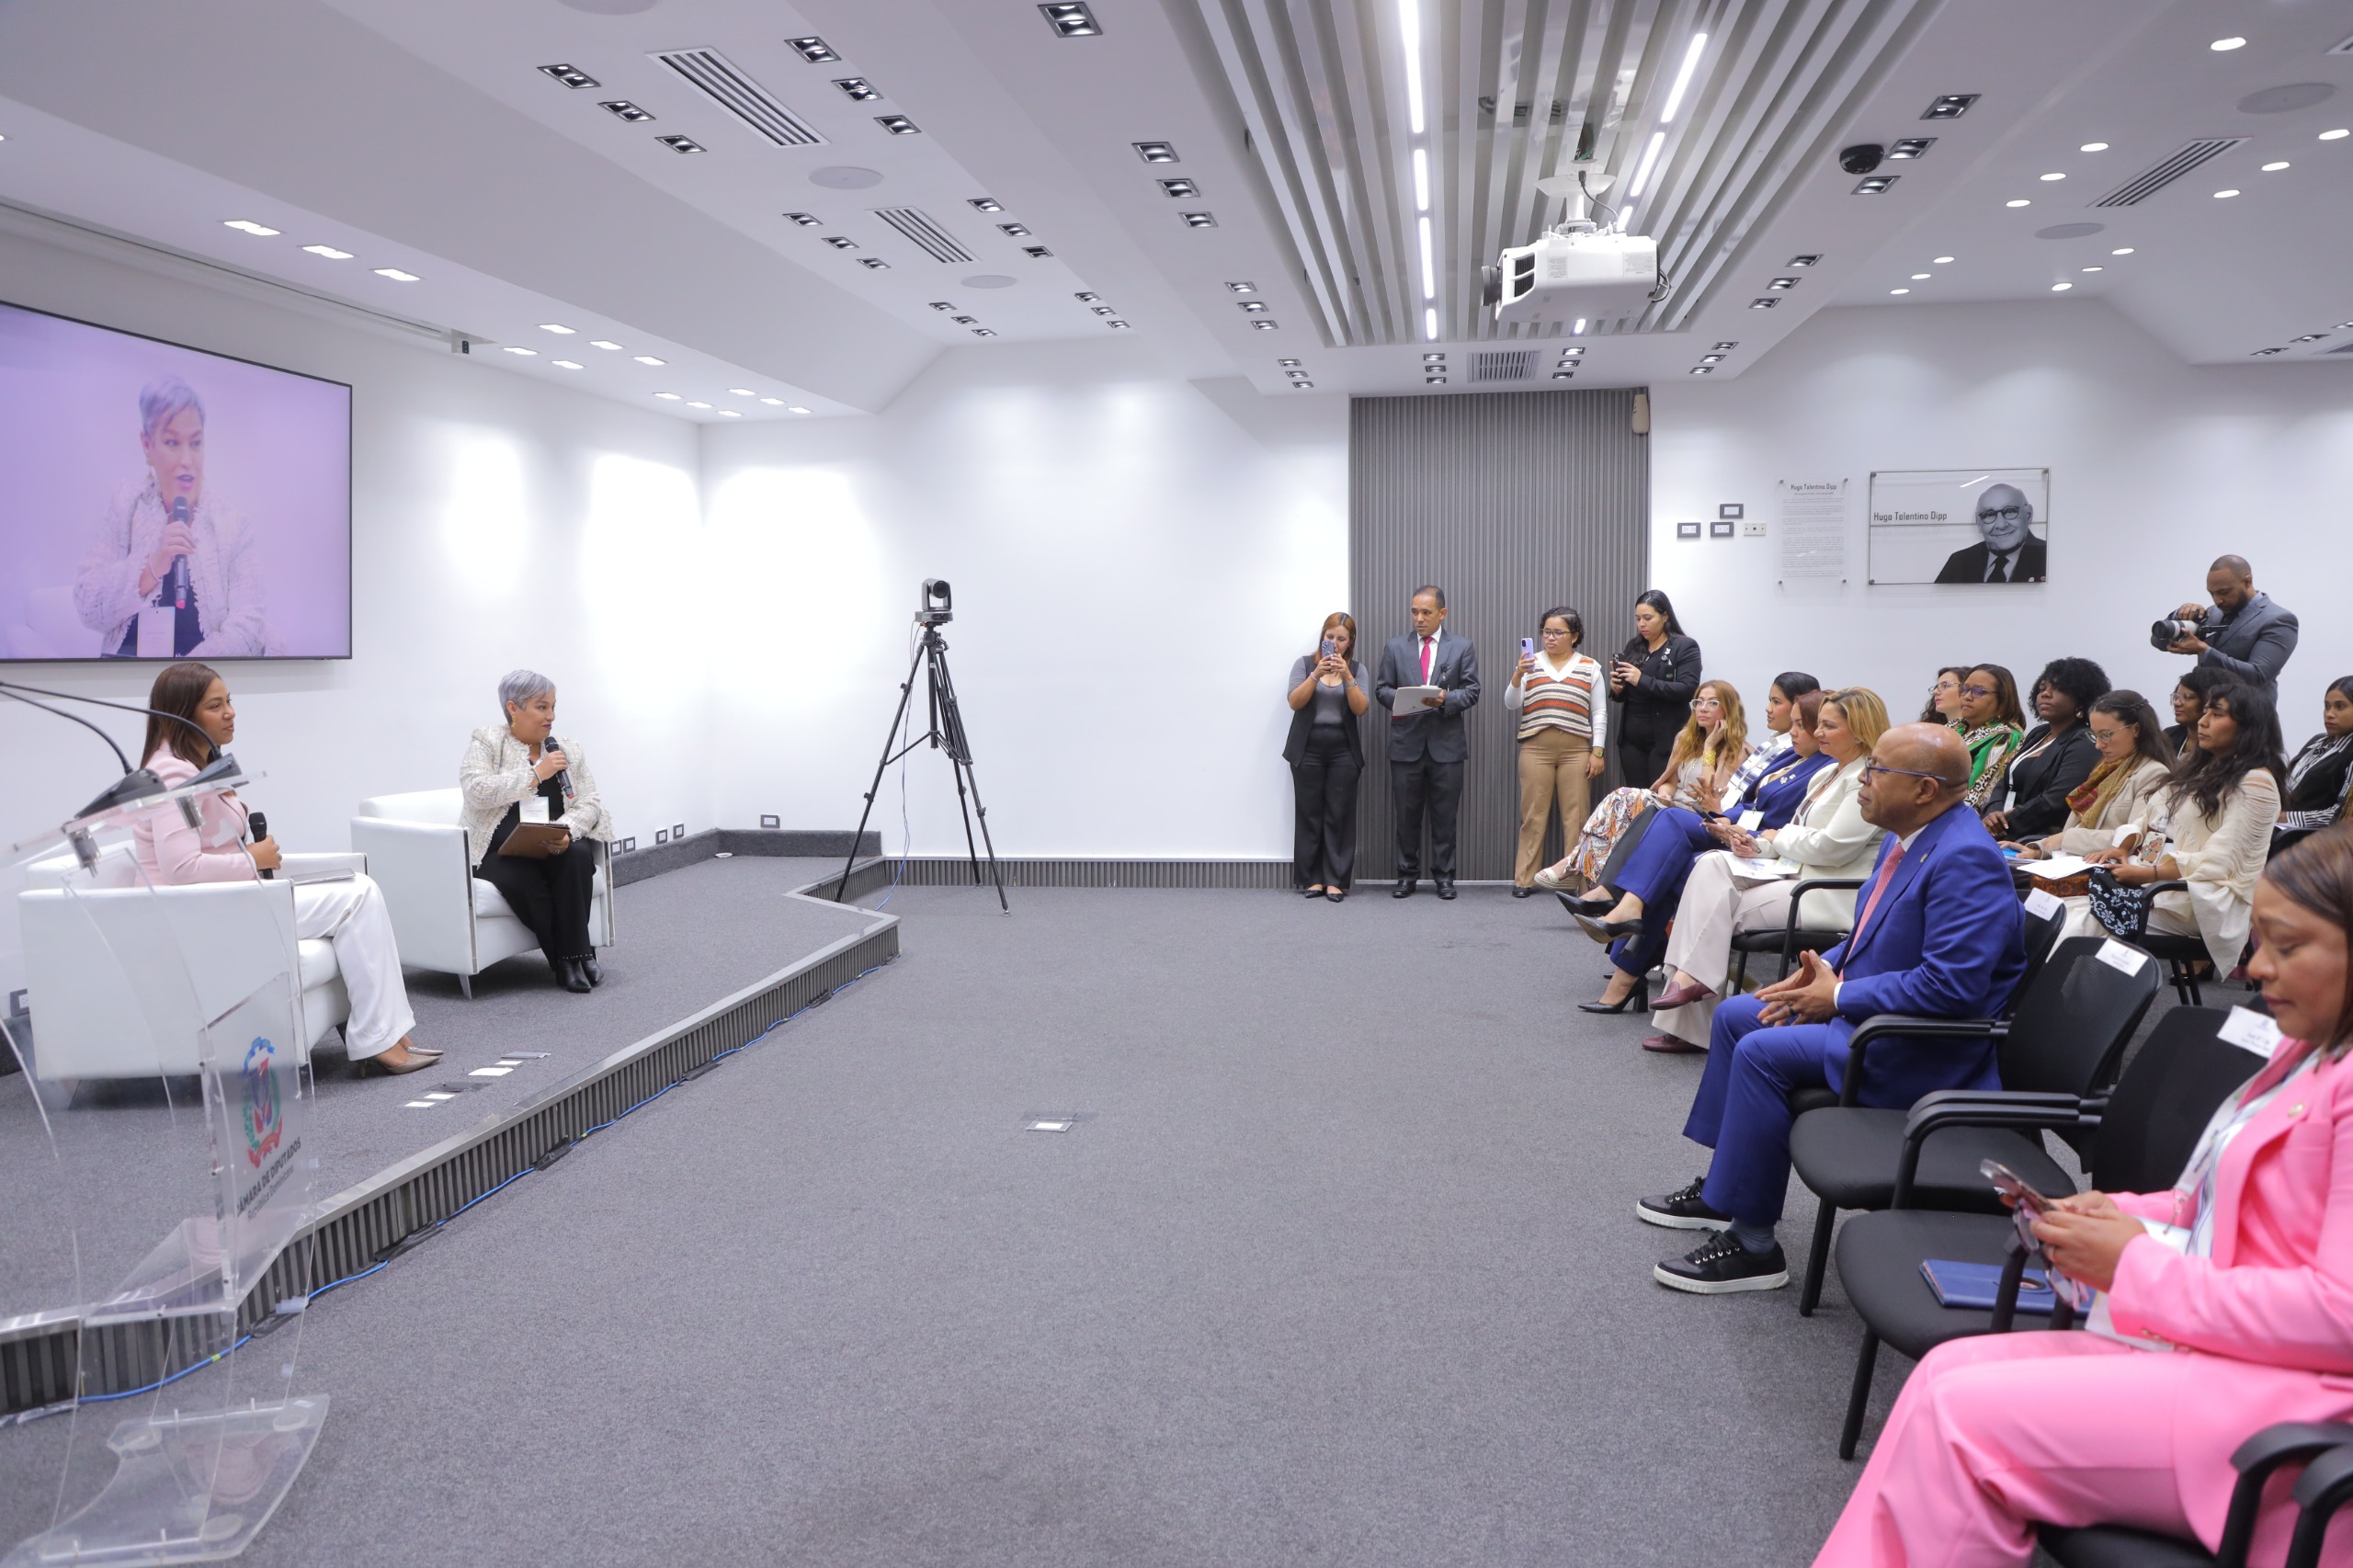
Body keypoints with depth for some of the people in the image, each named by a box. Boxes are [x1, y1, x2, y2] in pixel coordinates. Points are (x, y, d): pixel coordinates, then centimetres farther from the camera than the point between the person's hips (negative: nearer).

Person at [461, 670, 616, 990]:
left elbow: (589, 803, 3)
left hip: (559, 847, 3)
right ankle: (568, 960, -18)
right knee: (525, 880, -34)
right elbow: (476, 791, -15)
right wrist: (536, 775, -18)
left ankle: (573, 955, -22)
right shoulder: (487, 742, 2)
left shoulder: (569, 751, 11)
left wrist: (566, 831, -19)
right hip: (502, 852, -3)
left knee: (578, 855, -31)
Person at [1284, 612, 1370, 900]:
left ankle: (1336, 880, 2)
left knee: (1340, 815, -2)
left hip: (1344, 752, 1)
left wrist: (1346, 676, -18)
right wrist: (1316, 674, -20)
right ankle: (1311, 878, 6)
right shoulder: (1304, 663, 3)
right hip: (1308, 750, -1)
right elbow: (1295, 702, -8)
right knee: (1309, 814, -1)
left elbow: (1361, 708, -6)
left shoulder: (1357, 669, 6)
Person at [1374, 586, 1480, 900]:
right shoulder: (1395, 647, 9)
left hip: (1446, 744, -1)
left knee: (1445, 815, 4)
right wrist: (1399, 699, -13)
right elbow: (1382, 688, 8)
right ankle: (1407, 875, 15)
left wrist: (1446, 699, -17)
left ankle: (1444, 876, 12)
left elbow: (1471, 692, 2)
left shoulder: (1462, 647, 6)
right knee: (1407, 815, 6)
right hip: (1406, 743, 1)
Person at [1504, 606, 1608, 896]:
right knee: (1533, 815, 1)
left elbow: (1599, 713, 8)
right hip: (1536, 747, 0)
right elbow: (1511, 704, 2)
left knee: (1575, 817, -2)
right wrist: (1517, 675, -14)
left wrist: (1598, 751, 1)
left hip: (1576, 749, 0)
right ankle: (1525, 879, 5)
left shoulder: (1590, 667, 8)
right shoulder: (1531, 663, 9)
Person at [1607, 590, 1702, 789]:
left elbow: (1688, 690, -16)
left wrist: (1642, 681, -22)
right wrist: (1617, 689, -6)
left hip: (1665, 740, -5)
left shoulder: (1685, 647, -3)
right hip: (1631, 738, 5)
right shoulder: (1633, 646, 12)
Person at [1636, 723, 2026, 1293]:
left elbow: (1951, 986, -31)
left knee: (1762, 1050, -23)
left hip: (1926, 1052, -11)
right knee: (1734, 1015, 12)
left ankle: (1752, 1244, -13)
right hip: (1862, 1007, 11)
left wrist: (1839, 997, -22)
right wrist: (1825, 969, 1)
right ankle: (1720, 1191, 21)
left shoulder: (1966, 860, -25)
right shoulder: (1908, 837, 7)